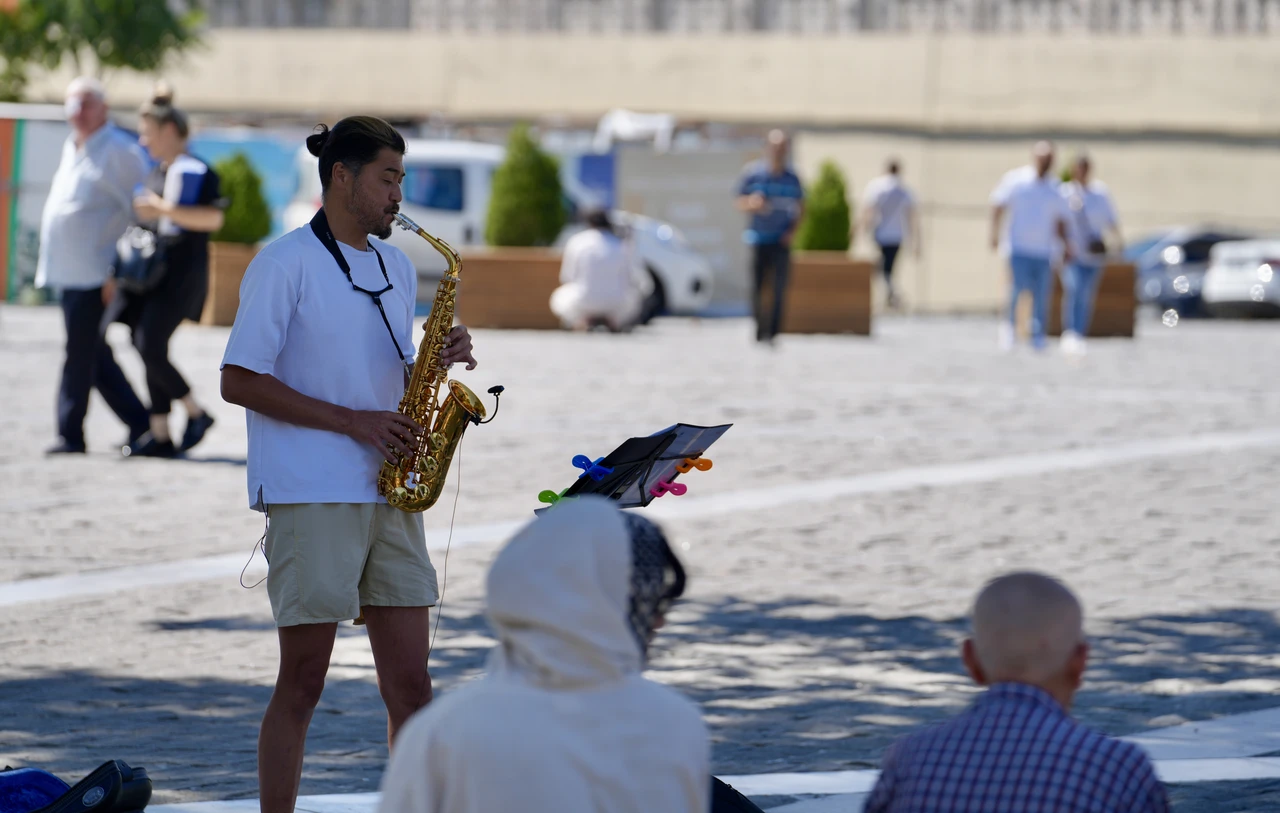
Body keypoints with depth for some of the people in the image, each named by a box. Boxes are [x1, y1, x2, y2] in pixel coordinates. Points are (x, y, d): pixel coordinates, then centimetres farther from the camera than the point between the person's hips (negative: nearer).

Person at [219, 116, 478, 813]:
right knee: (302, 681, -2)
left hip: (387, 494, 6)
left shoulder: (397, 269, 16)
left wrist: (438, 360, 0)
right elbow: (239, 381, -11)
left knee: (410, 683, 4)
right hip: (310, 495, -6)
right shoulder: (285, 264, -6)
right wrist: (353, 422, -15)